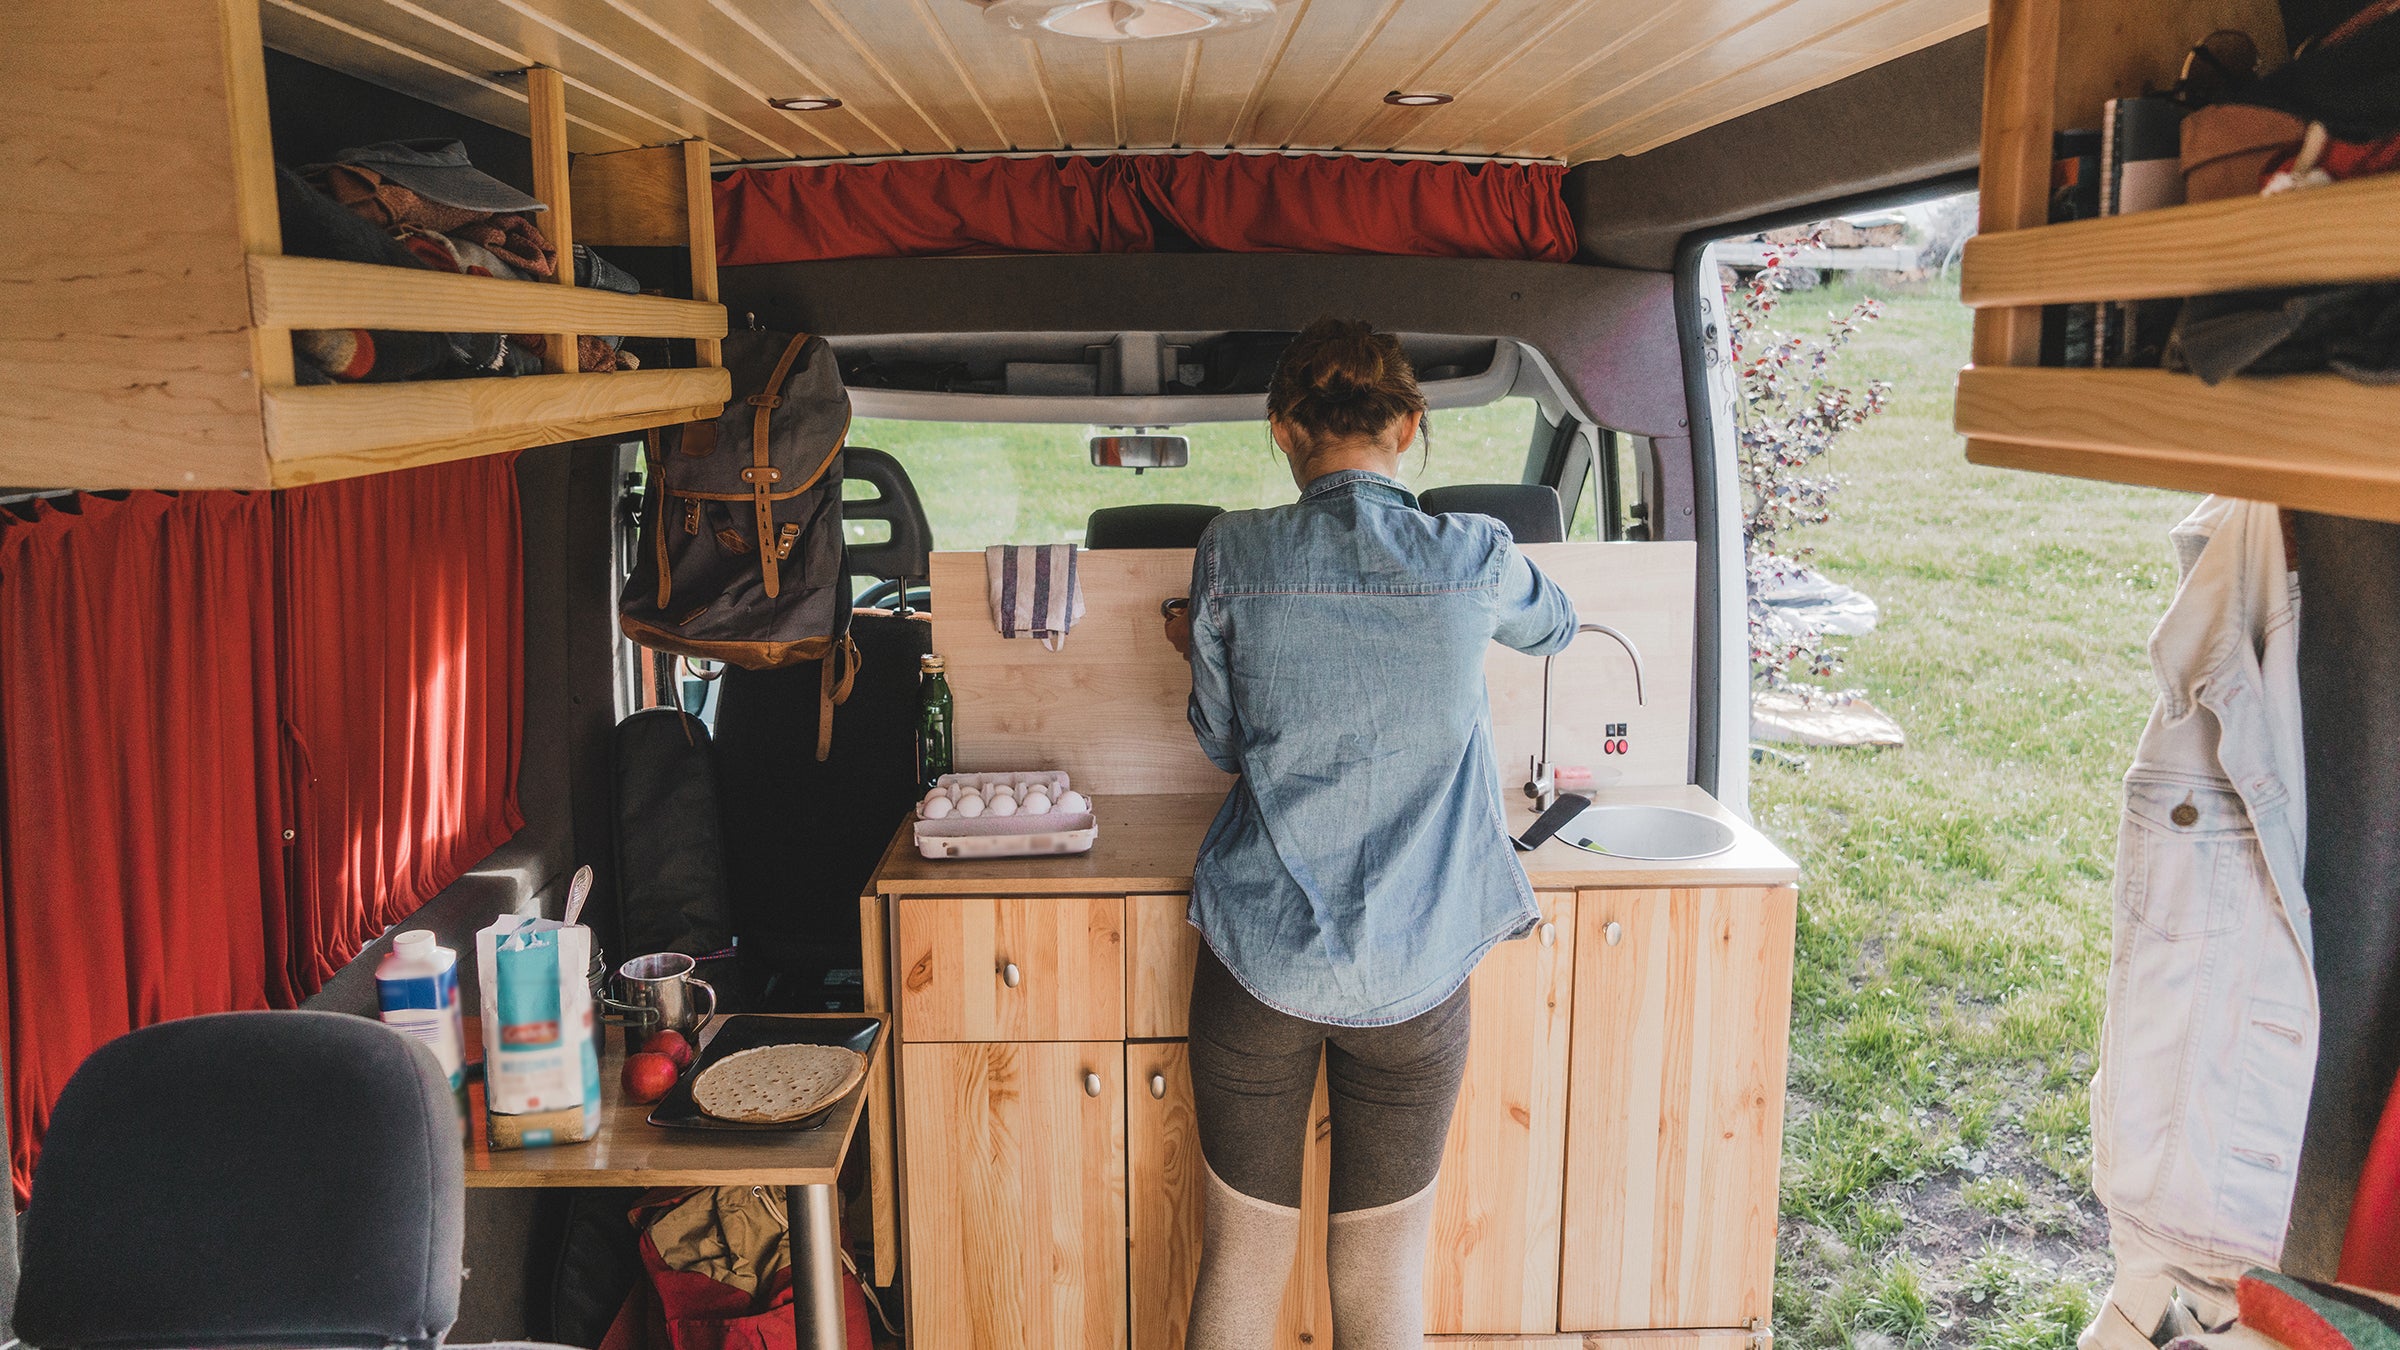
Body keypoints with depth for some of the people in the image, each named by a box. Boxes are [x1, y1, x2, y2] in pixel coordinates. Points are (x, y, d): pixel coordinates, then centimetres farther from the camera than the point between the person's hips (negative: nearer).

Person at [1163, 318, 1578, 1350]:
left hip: (1260, 956, 0)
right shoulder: (1474, 559, -6)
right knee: (1384, 1264, 14)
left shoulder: (1232, 556, -7)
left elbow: (1223, 741, 5)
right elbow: (1556, 626, 17)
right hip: (1415, 972, 0)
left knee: (1242, 1253, 15)